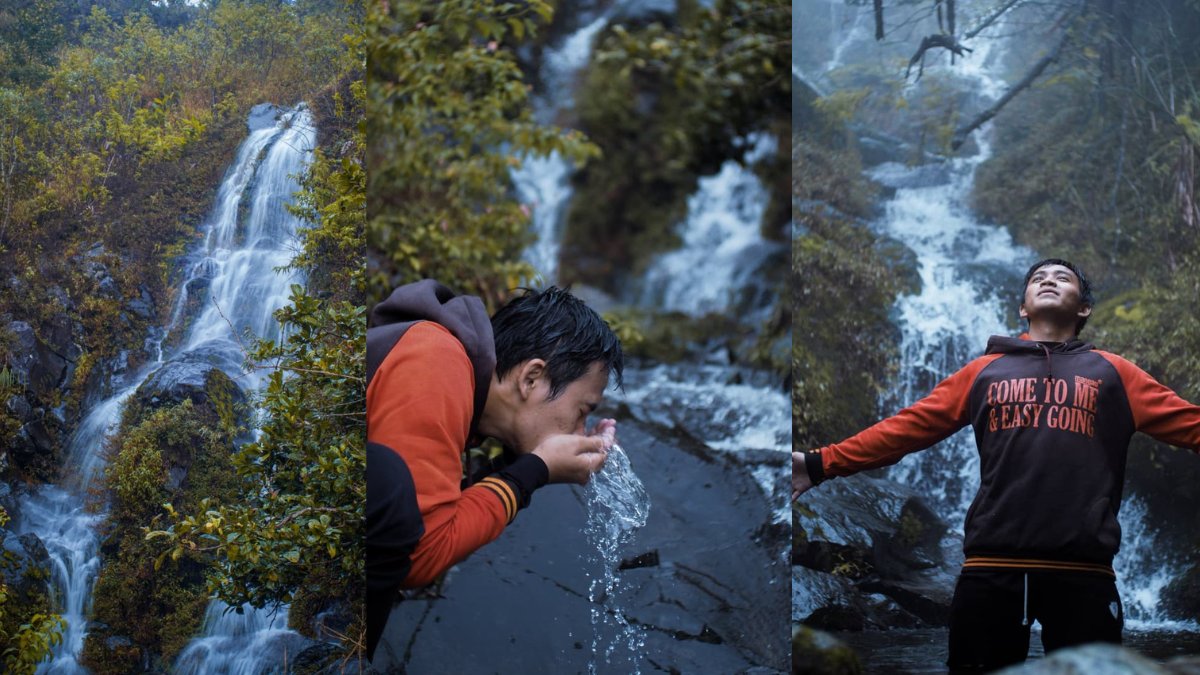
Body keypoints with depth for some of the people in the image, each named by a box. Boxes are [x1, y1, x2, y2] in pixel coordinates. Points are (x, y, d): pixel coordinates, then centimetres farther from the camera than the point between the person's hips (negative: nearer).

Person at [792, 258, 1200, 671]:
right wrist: (821, 463, 5)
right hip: (992, 568, 1)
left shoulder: (1112, 373, 16)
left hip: (1083, 571, -1)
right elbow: (910, 425, 13)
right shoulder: (985, 371, 18)